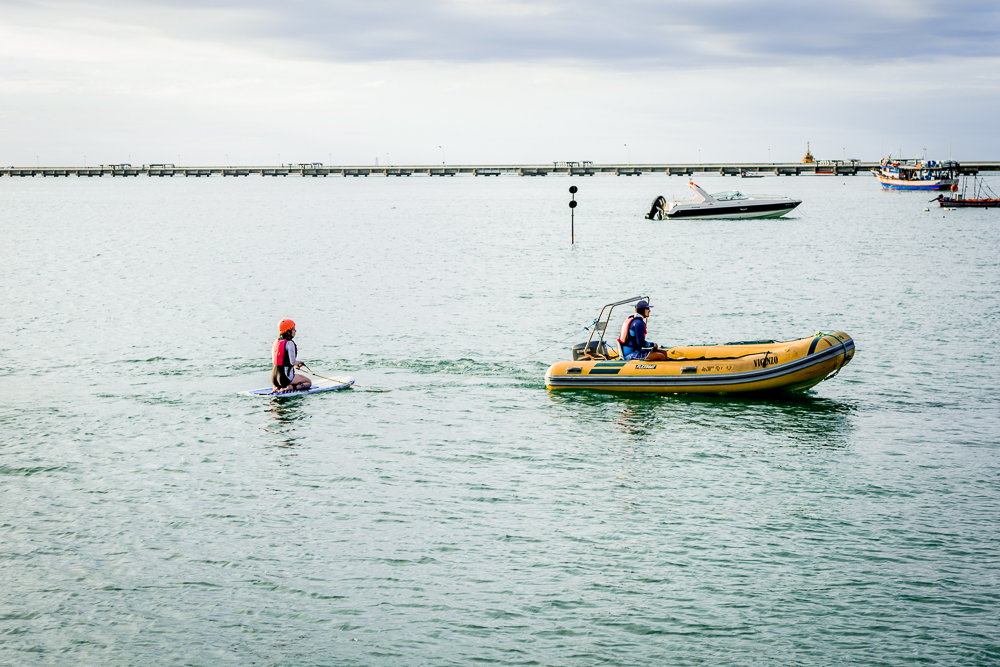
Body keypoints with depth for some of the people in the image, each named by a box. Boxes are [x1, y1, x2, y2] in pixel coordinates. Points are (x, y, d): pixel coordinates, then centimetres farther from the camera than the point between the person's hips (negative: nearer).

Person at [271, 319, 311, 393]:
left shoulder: (276, 342, 10)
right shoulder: (289, 344, -15)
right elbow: (293, 362, -21)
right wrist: (299, 362, 3)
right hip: (285, 378, -7)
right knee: (308, 382, 12)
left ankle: (277, 388, 9)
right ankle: (289, 388, -12)